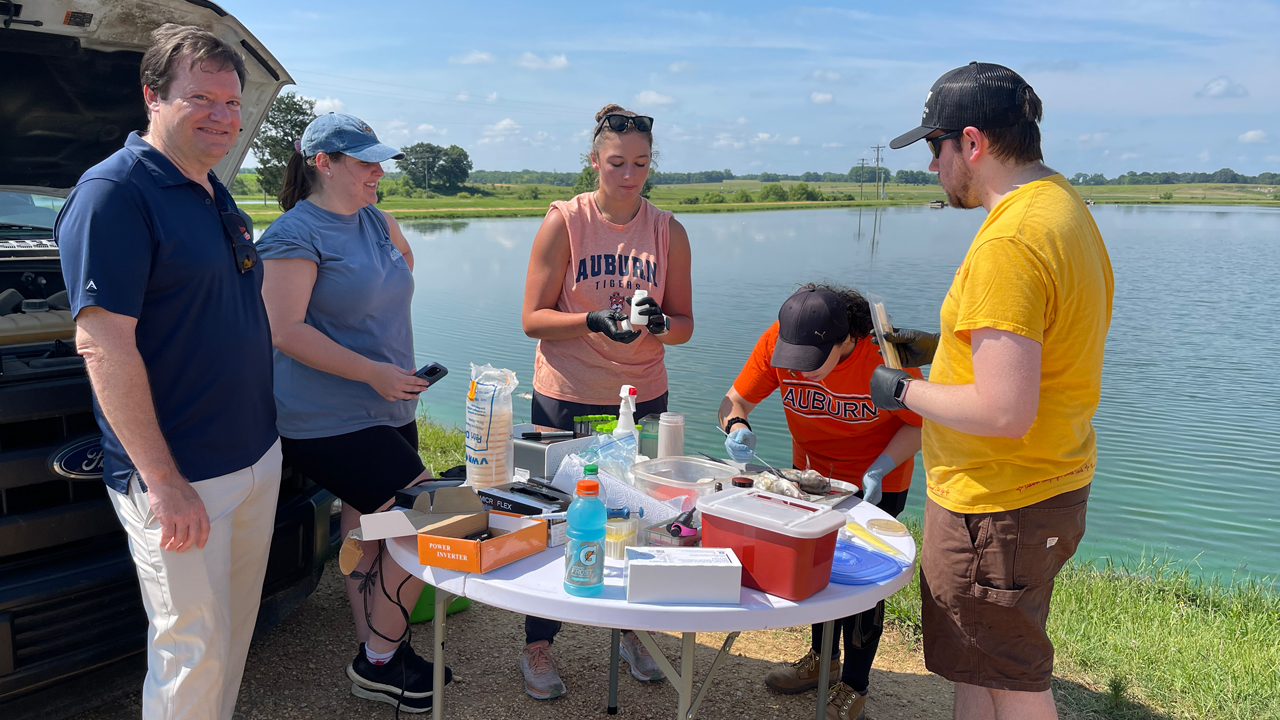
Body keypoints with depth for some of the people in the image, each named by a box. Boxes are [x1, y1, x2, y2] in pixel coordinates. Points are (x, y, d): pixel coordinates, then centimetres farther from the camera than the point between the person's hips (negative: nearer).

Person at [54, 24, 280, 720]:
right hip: (179, 481, -8)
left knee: (235, 629, 20)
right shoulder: (113, 192, -15)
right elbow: (102, 344, -21)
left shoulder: (216, 195, 13)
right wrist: (163, 481, -24)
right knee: (191, 650, 3)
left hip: (255, 456, 9)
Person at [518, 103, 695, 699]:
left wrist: (659, 325, -20)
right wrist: (595, 321, -25)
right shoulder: (563, 223, -7)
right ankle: (538, 645, 23)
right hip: (566, 399, -2)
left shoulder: (669, 232, 1)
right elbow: (533, 318, -8)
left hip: (643, 397, 3)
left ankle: (632, 631, 33)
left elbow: (683, 325, 3)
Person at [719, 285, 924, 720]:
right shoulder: (778, 341, -24)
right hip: (811, 469, 4)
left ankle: (854, 684, 23)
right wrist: (736, 426, -38)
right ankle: (822, 658, 39)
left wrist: (880, 469, -31)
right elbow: (735, 400, -15)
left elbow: (920, 422, -18)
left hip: (876, 480, -4)